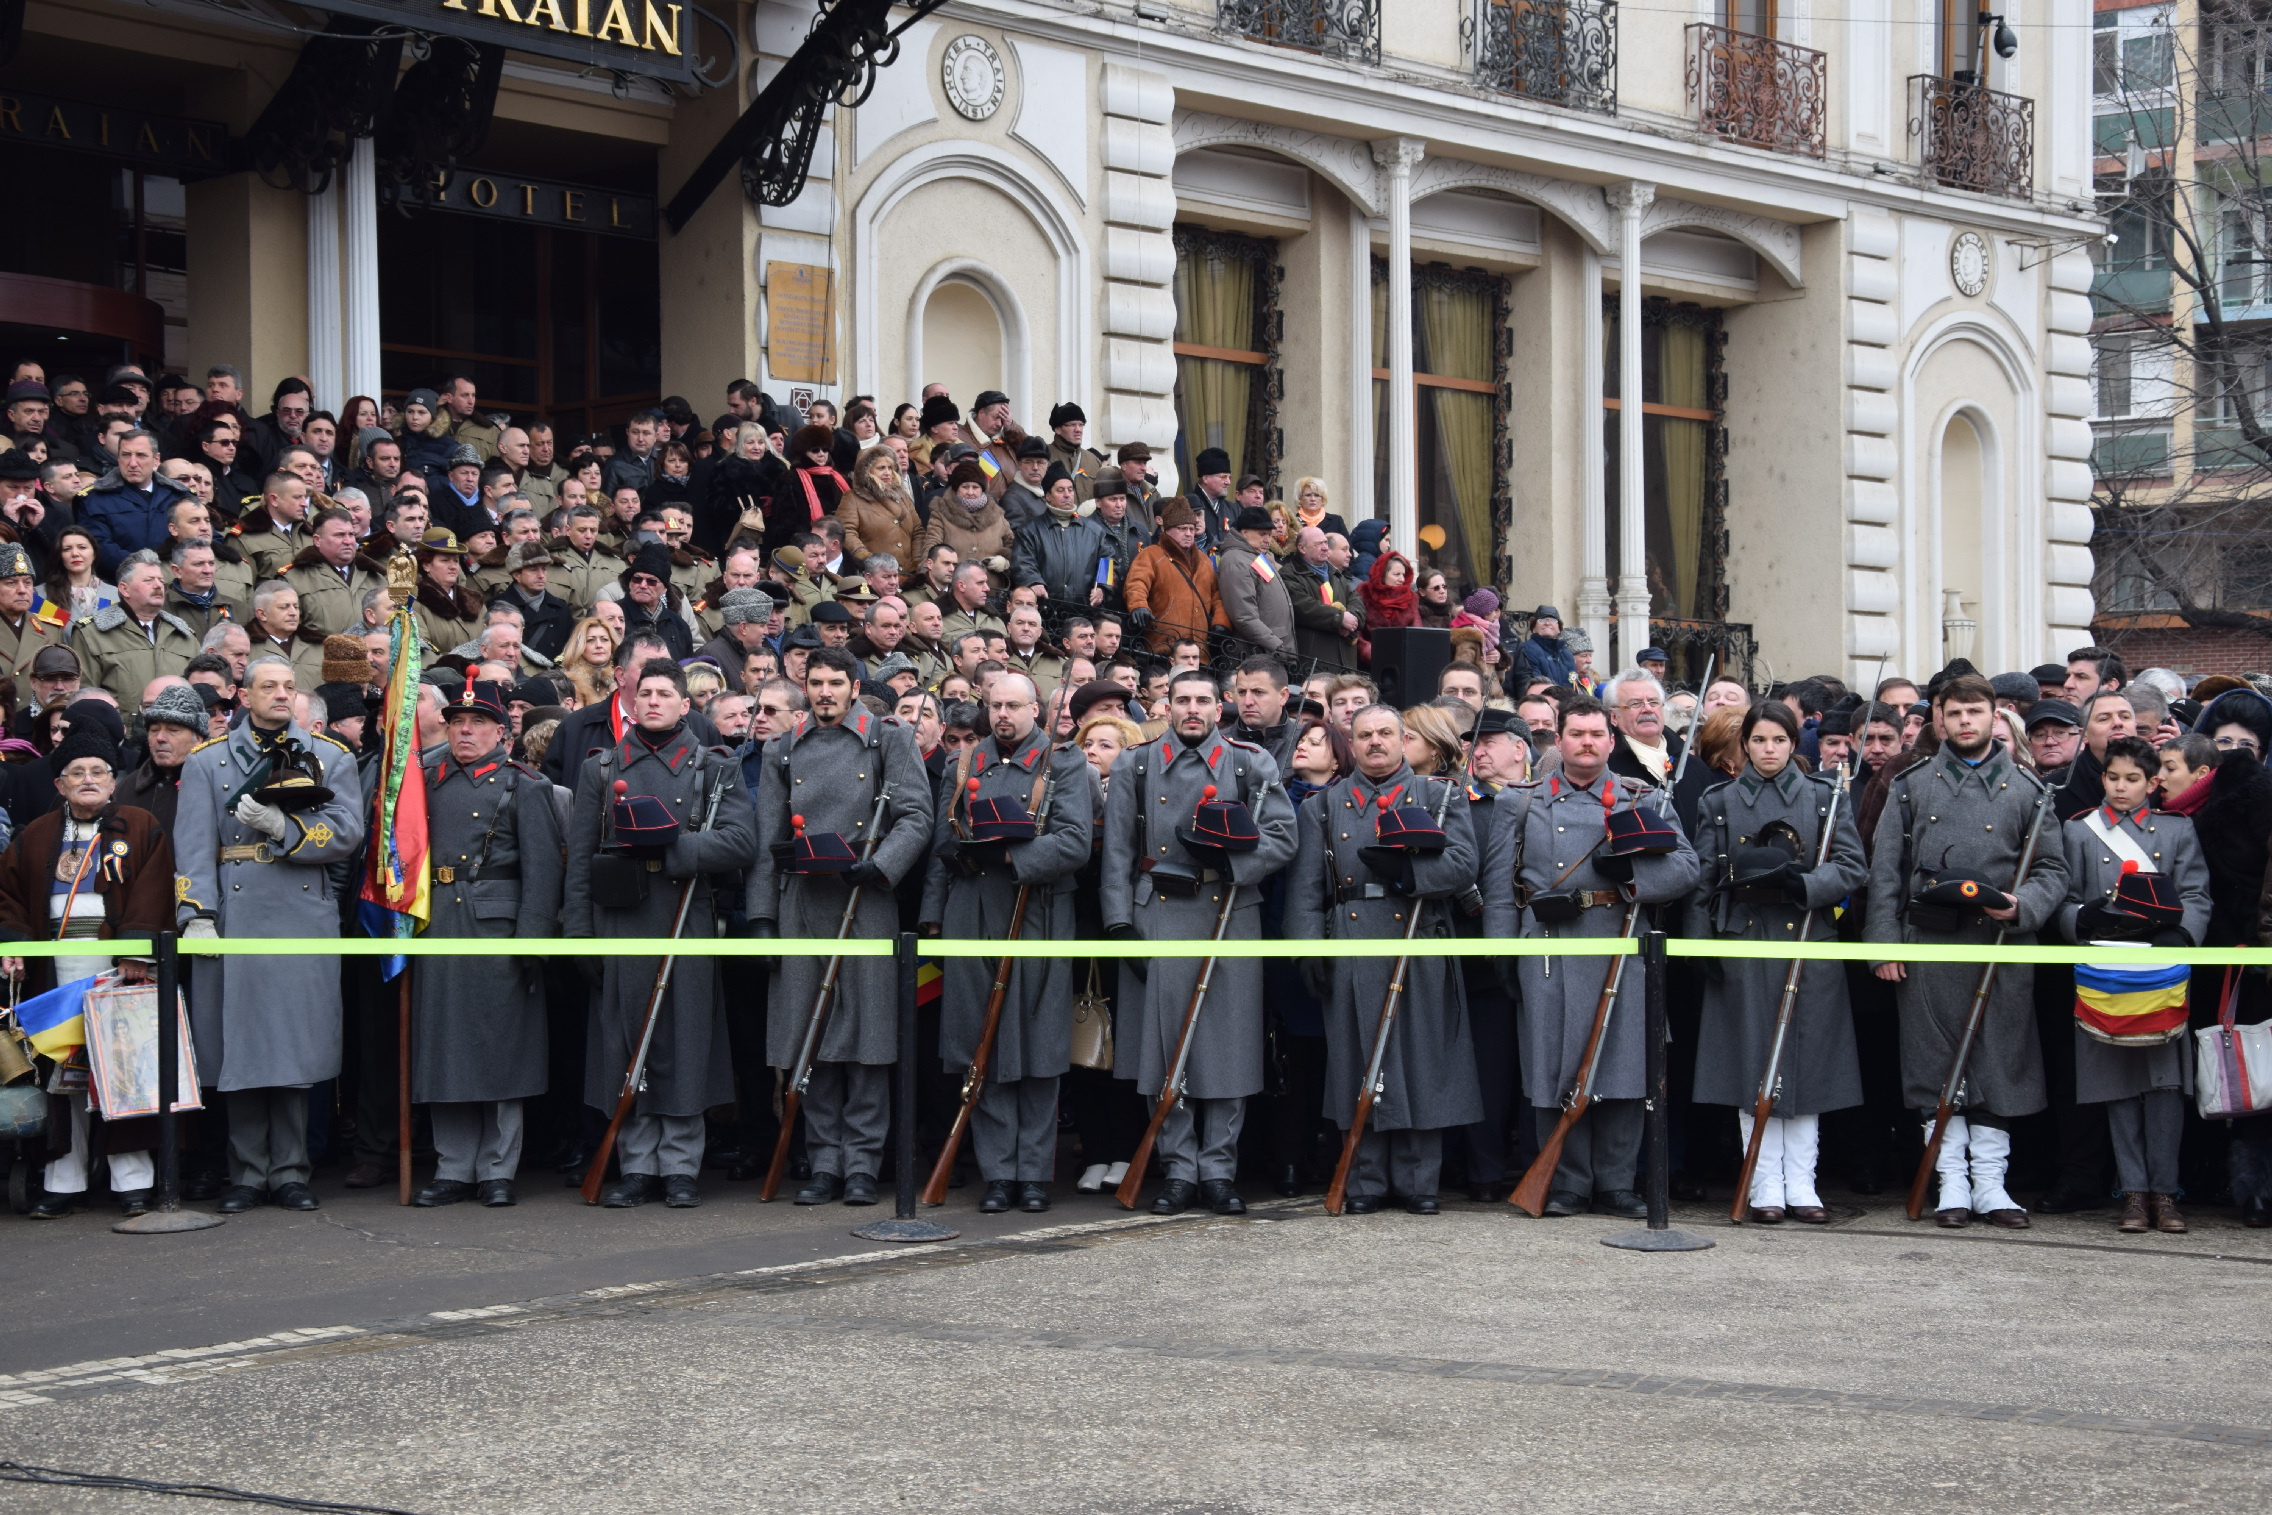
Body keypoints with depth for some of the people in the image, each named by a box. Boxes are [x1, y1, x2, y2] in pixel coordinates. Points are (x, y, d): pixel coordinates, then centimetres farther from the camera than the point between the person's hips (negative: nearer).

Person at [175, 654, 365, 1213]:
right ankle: (248, 1173, 9)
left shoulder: (330, 758, 10)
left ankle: (290, 1172, 8)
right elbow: (194, 843, 1)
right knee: (240, 1048, 1)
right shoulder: (207, 761, 9)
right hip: (235, 920, 0)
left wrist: (283, 827, -14)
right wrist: (197, 915, -10)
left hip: (304, 924, 0)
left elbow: (348, 835, -1)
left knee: (295, 1048, 0)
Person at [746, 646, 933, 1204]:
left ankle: (862, 1164, 2)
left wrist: (880, 865, -17)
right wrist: (761, 916, 6)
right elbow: (767, 840, 14)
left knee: (866, 1036, -4)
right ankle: (825, 1163, 9)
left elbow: (916, 817, -1)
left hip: (867, 903, -3)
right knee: (811, 1036, 3)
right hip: (801, 905, 3)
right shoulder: (782, 751, 15)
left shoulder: (889, 740, 6)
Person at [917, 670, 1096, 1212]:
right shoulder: (964, 765, 16)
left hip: (1037, 921, -3)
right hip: (972, 923, 3)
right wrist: (932, 917, 9)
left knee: (1037, 1051, -1)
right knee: (982, 1051, 1)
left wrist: (1009, 854, -17)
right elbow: (941, 846, 16)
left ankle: (1034, 1173, 5)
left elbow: (1075, 843, -9)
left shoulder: (1063, 765, 3)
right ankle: (998, 1173, 6)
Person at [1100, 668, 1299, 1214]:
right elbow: (1118, 852, 7)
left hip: (1232, 918, 0)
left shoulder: (1252, 765, 8)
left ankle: (1219, 1170, 6)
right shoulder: (1135, 767, 10)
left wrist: (1230, 863, -14)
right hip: (1158, 918, 0)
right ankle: (1179, 1170, 7)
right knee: (1165, 1044, 0)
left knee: (1229, 1043, -1)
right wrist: (1120, 924, -1)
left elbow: (1282, 839, 2)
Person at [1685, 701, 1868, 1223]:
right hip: (1743, 945, 0)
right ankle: (1766, 1187, 3)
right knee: (1753, 1066, -2)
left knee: (1806, 1061, 1)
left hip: (1809, 943, 0)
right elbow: (1704, 881, 7)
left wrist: (1806, 884, -16)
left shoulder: (1826, 798, 8)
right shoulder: (1719, 802, 9)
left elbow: (1853, 867, 1)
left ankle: (1801, 1187, 7)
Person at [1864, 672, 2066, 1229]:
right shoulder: (1910, 785, 9)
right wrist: (1884, 943, -1)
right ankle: (1953, 1182, 8)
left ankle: (1991, 1183, 9)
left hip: (2003, 944, 0)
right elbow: (1885, 870, 7)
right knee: (1936, 1061, 1)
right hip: (1930, 943, 0)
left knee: (2000, 1060, 1)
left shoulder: (2027, 789, 9)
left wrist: (2023, 907, -10)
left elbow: (2053, 869, 10)